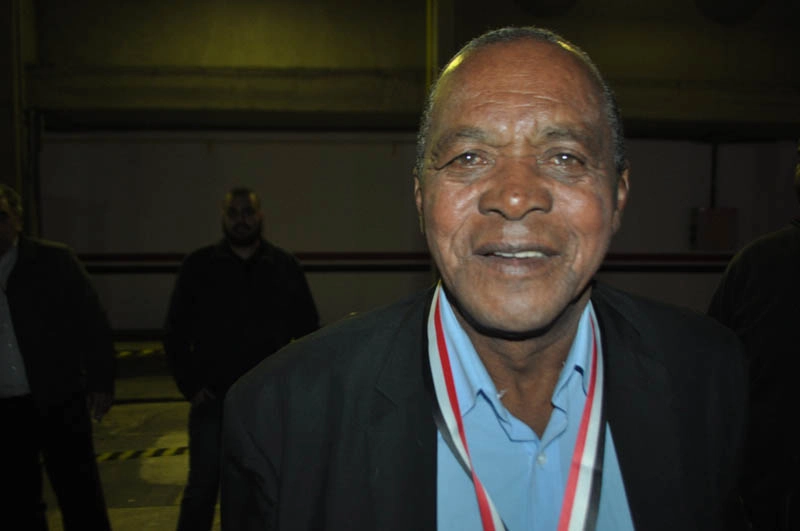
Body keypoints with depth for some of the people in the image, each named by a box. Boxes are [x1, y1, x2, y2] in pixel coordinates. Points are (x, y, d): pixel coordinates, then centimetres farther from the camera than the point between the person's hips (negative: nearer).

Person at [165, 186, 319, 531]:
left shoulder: (284, 266, 1)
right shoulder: (199, 266, -1)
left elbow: (308, 330, 6)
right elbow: (176, 334, 3)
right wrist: (190, 386, -4)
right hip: (213, 399, -1)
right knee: (202, 486, 6)